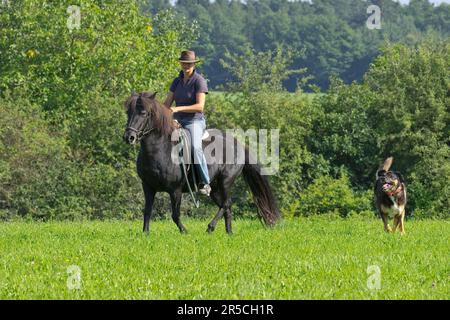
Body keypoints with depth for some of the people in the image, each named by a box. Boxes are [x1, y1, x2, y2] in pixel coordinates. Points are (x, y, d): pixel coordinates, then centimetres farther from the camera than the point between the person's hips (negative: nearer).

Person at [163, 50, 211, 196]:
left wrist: (179, 108, -24)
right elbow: (167, 103, 14)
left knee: (195, 147, -32)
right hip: (177, 121, 7)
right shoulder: (177, 81, 13)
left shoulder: (199, 81, -8)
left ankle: (205, 183, -28)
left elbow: (200, 106, -17)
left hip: (195, 120, -7)